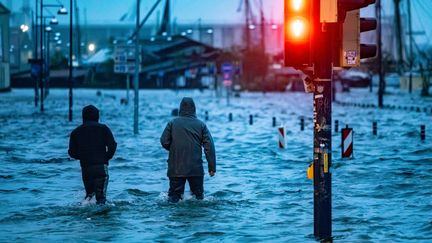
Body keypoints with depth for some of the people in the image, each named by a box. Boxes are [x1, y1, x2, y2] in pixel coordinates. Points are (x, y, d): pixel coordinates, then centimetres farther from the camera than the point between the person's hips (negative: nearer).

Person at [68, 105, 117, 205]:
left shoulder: (76, 132, 8)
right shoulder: (103, 129, 2)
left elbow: (72, 152, 5)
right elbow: (112, 145, -7)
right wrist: (107, 157, 9)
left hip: (85, 166, 2)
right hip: (101, 166, -2)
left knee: (89, 192, 17)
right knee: (101, 195, -3)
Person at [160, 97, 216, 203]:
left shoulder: (172, 123, 1)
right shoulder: (201, 125, 3)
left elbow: (164, 142, -4)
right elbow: (209, 146, -2)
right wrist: (212, 167, 0)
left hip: (176, 169, 0)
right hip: (196, 169, 0)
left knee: (174, 196, 3)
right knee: (198, 195, 12)